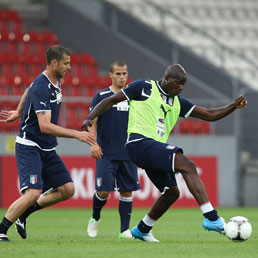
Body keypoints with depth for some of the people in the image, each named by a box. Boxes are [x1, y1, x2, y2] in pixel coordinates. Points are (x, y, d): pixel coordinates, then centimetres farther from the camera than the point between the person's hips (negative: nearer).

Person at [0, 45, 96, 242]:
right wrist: (77, 134, -33)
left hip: (47, 149, 9)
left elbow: (29, 91, 28)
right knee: (33, 193, -23)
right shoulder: (42, 88, -23)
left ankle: (23, 213, 14)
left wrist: (19, 112, 37)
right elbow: (45, 126, -31)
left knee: (67, 189, 1)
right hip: (29, 146, -9)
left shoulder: (55, 81, 6)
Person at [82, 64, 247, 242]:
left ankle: (142, 230, 33)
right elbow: (112, 100, 5)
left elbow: (209, 115, 17)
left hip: (155, 150, 9)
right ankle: (211, 218, -31)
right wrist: (90, 118, -6)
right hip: (140, 142, -9)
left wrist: (234, 106, 3)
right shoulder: (144, 87, 1)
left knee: (171, 192, 13)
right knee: (187, 165, -22)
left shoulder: (177, 102, 19)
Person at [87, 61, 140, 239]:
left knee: (127, 191, 2)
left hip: (128, 155, 4)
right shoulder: (101, 96, 0)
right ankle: (95, 218, 18)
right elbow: (92, 122, -2)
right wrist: (93, 143, -15)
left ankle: (125, 229, 9)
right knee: (104, 191, -10)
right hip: (106, 154, -3)